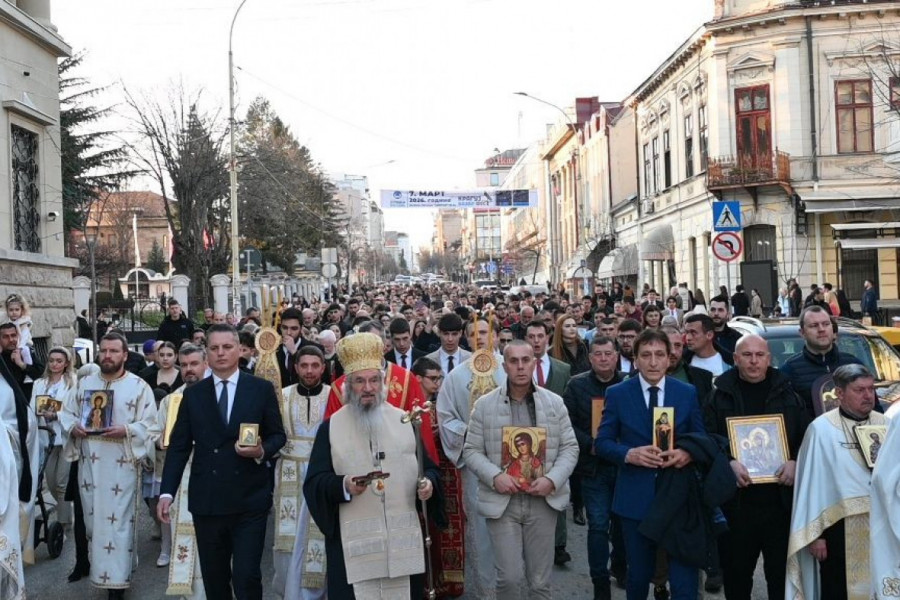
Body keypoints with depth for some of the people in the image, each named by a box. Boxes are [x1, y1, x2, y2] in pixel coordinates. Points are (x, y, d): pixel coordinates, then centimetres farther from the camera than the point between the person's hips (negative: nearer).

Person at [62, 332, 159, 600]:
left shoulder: (139, 386, -3)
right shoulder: (85, 383, 10)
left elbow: (150, 426, -5)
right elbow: (67, 413, 15)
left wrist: (125, 430, -22)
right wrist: (73, 427, -6)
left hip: (121, 466, -4)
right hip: (89, 464, 4)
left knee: (116, 522, -4)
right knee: (92, 519, 12)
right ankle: (100, 565, 32)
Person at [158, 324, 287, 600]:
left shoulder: (262, 389, 2)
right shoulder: (193, 394, 7)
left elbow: (278, 435, 6)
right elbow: (178, 446, 6)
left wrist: (262, 452, -16)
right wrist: (167, 492, -2)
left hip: (249, 500, -2)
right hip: (206, 501, 2)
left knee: (246, 577, -6)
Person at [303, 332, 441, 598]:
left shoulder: (404, 420, 9)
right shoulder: (330, 428, 2)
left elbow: (429, 467, 14)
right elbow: (313, 483, -1)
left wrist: (429, 482, -8)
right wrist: (343, 485, -20)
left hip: (403, 538, 2)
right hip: (354, 540, -2)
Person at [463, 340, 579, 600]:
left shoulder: (555, 403, 4)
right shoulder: (484, 405, 0)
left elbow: (570, 447, 4)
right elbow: (472, 451, 1)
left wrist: (552, 479, -11)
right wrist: (495, 476, -16)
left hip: (543, 501, 2)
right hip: (501, 501, -1)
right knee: (509, 578, -4)